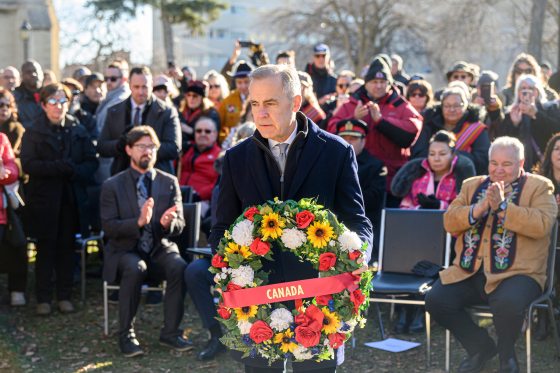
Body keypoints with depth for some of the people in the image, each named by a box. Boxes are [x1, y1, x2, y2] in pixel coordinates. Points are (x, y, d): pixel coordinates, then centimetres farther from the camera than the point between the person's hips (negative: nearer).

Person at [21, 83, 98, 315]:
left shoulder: (78, 131, 8)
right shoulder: (34, 132, 1)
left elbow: (91, 161, 4)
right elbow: (28, 165, -11)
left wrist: (76, 172, -16)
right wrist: (60, 167, -19)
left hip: (71, 198, 2)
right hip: (43, 199, -2)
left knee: (66, 248, 6)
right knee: (45, 248, 2)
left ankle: (64, 296, 13)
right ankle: (43, 298, 9)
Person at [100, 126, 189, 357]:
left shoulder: (169, 182, 8)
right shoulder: (112, 186, 2)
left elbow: (179, 225, 4)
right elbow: (108, 227, -7)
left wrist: (168, 223, -22)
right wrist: (138, 222, -25)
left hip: (160, 249, 2)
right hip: (125, 251, -2)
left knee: (179, 267, -30)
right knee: (135, 269, -36)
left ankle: (170, 331, -16)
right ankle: (126, 334, -21)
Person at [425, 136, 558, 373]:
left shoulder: (539, 187, 6)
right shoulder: (472, 185, 18)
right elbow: (449, 222, 7)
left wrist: (502, 206, -17)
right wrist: (478, 209, -9)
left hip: (515, 273, -4)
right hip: (469, 272, 4)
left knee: (508, 304, -35)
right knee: (435, 300, -18)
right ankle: (480, 347, 8)